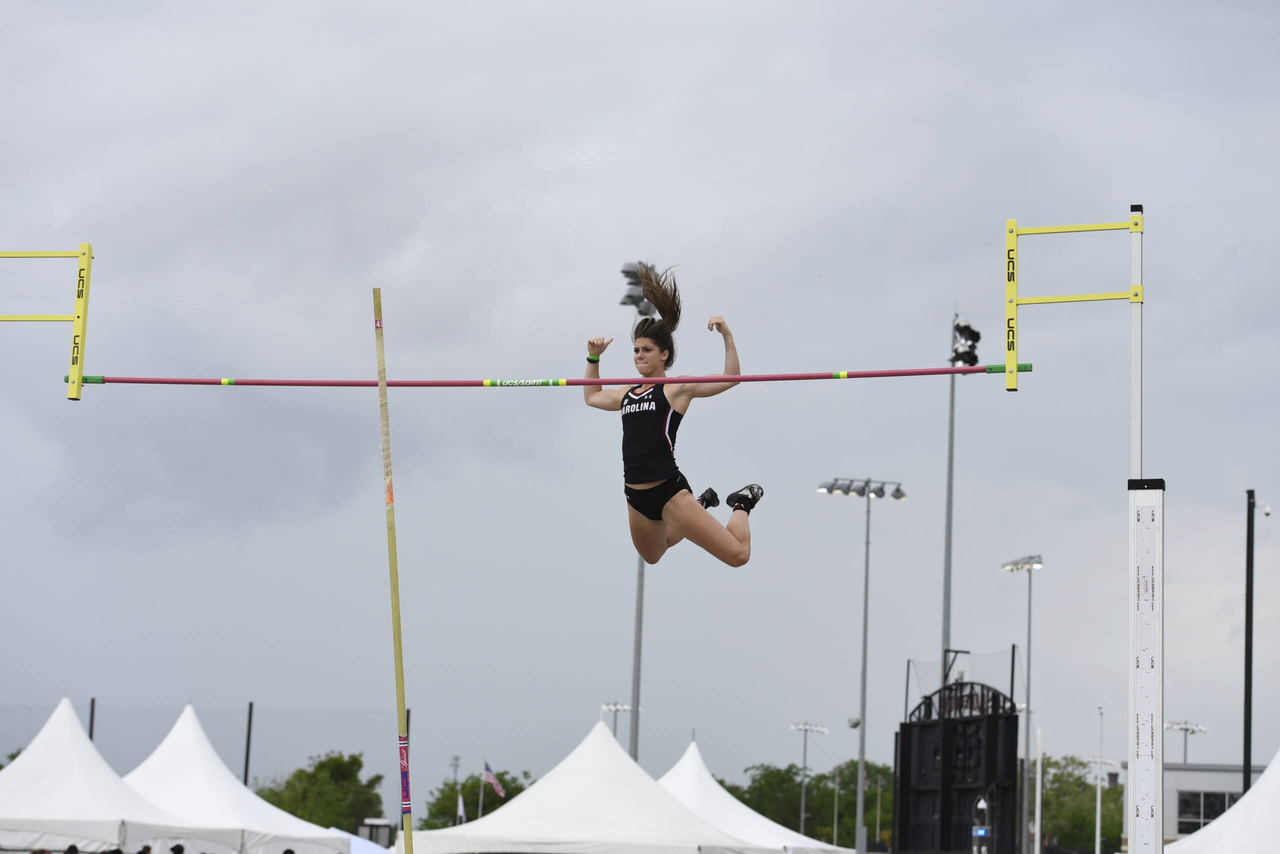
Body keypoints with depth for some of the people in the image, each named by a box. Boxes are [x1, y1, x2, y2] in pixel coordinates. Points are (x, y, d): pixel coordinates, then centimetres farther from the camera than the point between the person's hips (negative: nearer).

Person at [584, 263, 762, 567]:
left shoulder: (677, 388, -3)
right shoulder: (627, 394, 16)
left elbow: (730, 379, -9)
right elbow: (591, 396, 34)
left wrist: (727, 336, -17)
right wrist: (593, 358, 27)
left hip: (669, 491, -7)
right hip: (635, 496, 7)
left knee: (738, 556, -12)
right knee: (652, 557, 29)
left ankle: (741, 505, 22)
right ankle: (702, 504, 46)